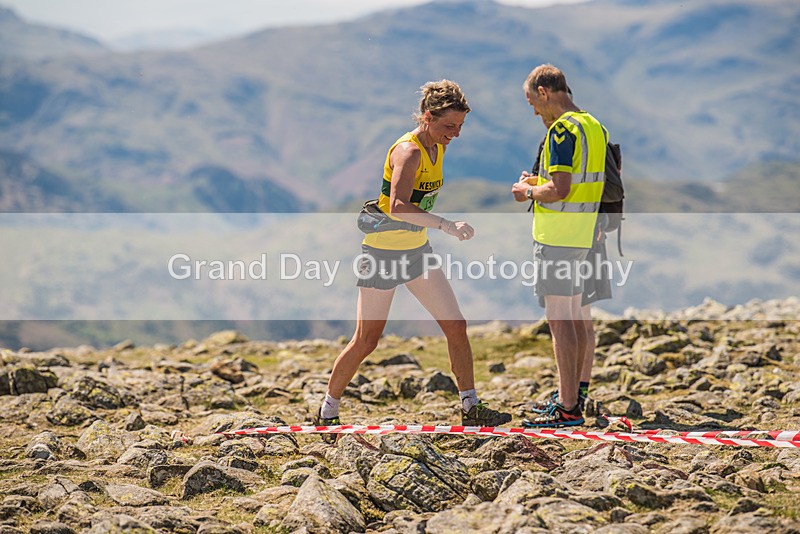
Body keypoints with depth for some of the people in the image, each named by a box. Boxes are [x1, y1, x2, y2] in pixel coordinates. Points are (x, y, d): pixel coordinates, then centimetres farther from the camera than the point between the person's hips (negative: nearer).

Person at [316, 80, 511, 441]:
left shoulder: (438, 148, 5)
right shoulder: (408, 151, -23)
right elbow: (398, 207, -39)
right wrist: (447, 226, -46)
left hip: (417, 249, 8)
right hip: (382, 252, -8)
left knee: (456, 327, 3)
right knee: (366, 341, -2)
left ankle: (471, 409, 13)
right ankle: (327, 413, 14)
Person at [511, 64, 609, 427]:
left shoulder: (562, 129, -16)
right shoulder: (595, 126, 13)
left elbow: (559, 189, -24)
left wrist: (528, 190, -6)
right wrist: (539, 183, 17)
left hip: (556, 237, -9)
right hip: (583, 236, 10)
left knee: (559, 319, -7)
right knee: (574, 316, 15)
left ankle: (568, 410, -7)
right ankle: (573, 395, 23)